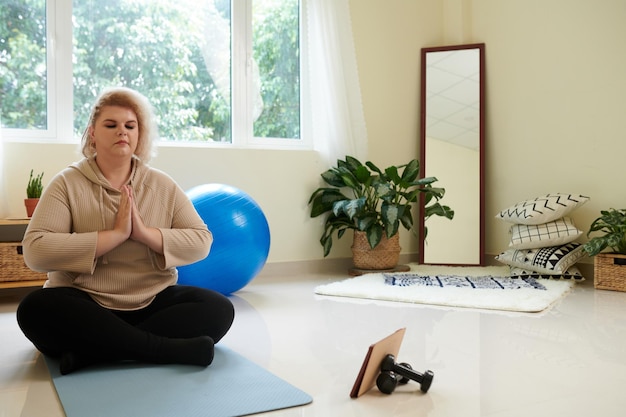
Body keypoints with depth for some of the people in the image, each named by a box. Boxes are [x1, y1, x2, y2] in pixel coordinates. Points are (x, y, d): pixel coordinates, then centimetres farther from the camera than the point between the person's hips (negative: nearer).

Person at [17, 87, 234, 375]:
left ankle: (91, 350, -25)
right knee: (35, 308, -32)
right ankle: (171, 349, -31)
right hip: (84, 305, -2)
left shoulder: (163, 185, 6)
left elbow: (202, 241, -2)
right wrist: (115, 234, -19)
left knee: (219, 309, -22)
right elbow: (35, 251, -15)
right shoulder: (67, 183, -1)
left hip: (153, 303, 2)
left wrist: (145, 233, -16)